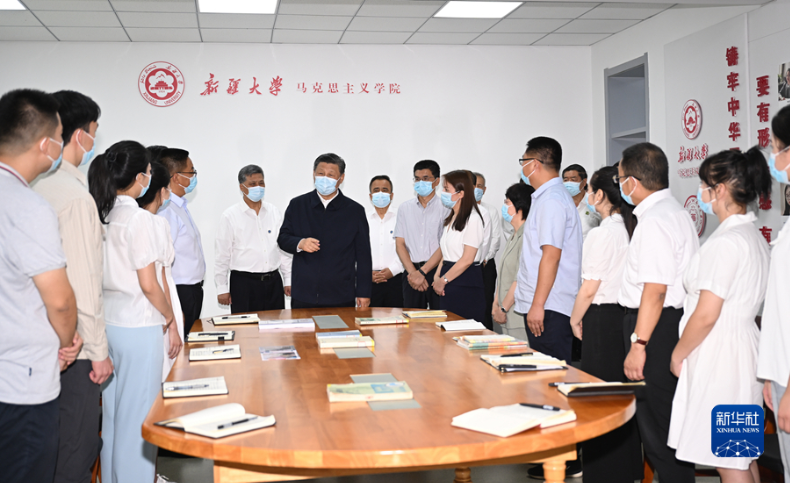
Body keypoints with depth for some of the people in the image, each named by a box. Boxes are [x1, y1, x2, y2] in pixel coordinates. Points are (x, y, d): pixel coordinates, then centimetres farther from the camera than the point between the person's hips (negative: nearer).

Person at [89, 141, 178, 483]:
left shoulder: (100, 216, 3)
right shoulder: (140, 219, -16)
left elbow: (102, 273, 8)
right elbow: (149, 285, -16)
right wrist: (170, 319, -2)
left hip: (106, 321, 7)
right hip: (138, 326, -7)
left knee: (112, 410, 18)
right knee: (139, 413, 5)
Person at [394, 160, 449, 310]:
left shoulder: (445, 208, 0)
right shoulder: (404, 208, 13)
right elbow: (400, 243, 6)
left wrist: (422, 272, -12)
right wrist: (412, 272, -7)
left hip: (437, 271, -3)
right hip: (411, 273, 3)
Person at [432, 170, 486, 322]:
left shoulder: (472, 219, -12)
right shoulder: (451, 219, 17)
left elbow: (467, 259, -17)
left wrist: (443, 280, -11)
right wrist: (437, 277, 2)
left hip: (466, 286, -8)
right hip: (449, 286, 8)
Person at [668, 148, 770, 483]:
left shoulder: (725, 242, -19)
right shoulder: (753, 236, 11)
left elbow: (706, 316, -21)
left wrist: (678, 354, -7)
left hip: (718, 354, -10)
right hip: (743, 346, 10)